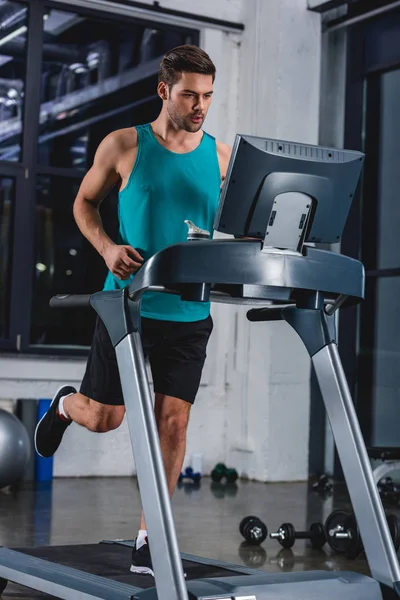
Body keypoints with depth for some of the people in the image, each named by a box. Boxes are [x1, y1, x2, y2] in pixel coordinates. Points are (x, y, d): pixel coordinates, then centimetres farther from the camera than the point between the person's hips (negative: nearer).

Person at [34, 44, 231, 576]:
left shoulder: (222, 156, 5)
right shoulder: (125, 146, -2)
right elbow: (85, 202, 8)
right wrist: (107, 248, -11)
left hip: (189, 311, 2)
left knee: (173, 421, -3)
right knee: (105, 418, 4)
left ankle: (148, 545, 8)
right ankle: (65, 405, 42)